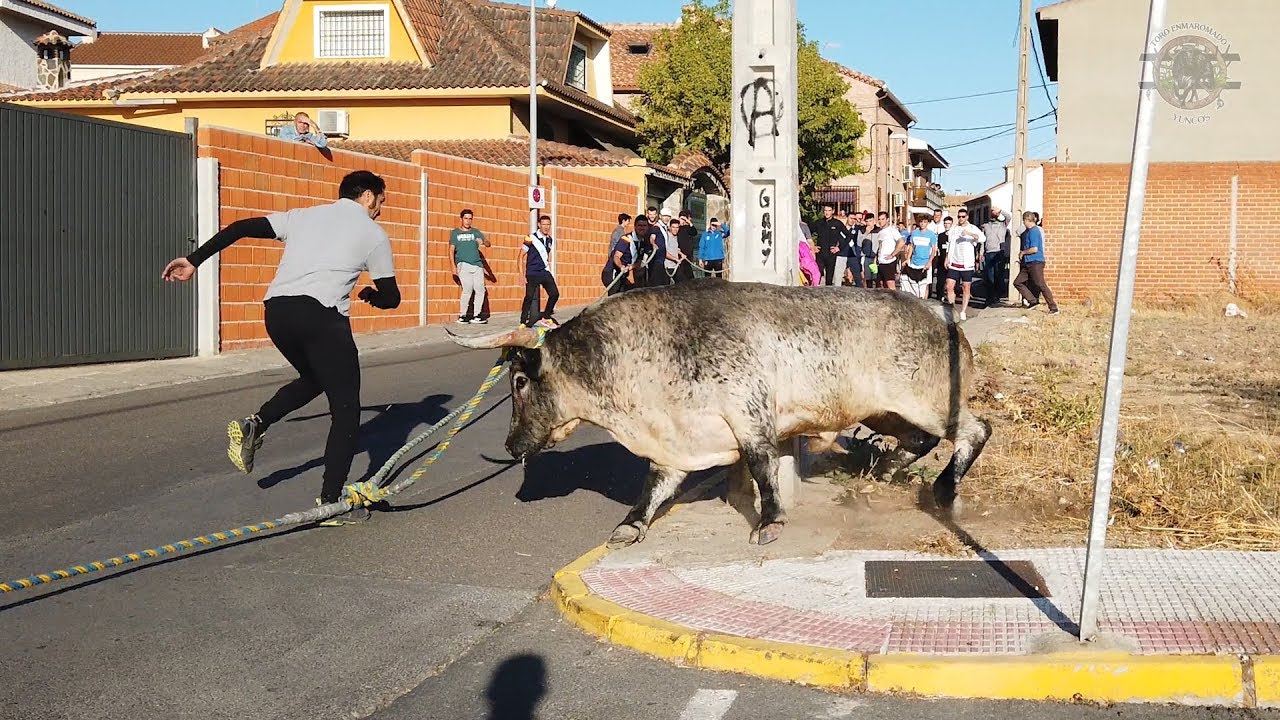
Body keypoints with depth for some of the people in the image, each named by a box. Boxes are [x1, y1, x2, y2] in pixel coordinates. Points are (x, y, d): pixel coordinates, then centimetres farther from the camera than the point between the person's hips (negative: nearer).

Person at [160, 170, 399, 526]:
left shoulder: (304, 216, 24)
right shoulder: (373, 233, 14)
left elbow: (242, 228, 14)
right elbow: (391, 298, 16)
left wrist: (193, 261, 17)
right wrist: (371, 295, 39)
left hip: (276, 311, 6)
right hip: (321, 315, -5)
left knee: (314, 380, 31)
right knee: (345, 407, 6)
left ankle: (255, 424, 10)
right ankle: (331, 503, 4)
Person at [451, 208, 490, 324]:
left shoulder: (476, 232, 16)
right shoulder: (455, 233, 11)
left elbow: (489, 244, 8)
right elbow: (451, 250, 7)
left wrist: (483, 242, -15)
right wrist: (453, 266, -3)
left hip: (477, 265, 3)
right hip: (463, 265, -3)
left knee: (480, 289, -4)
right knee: (468, 289, -15)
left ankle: (476, 316, 4)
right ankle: (462, 316, -6)